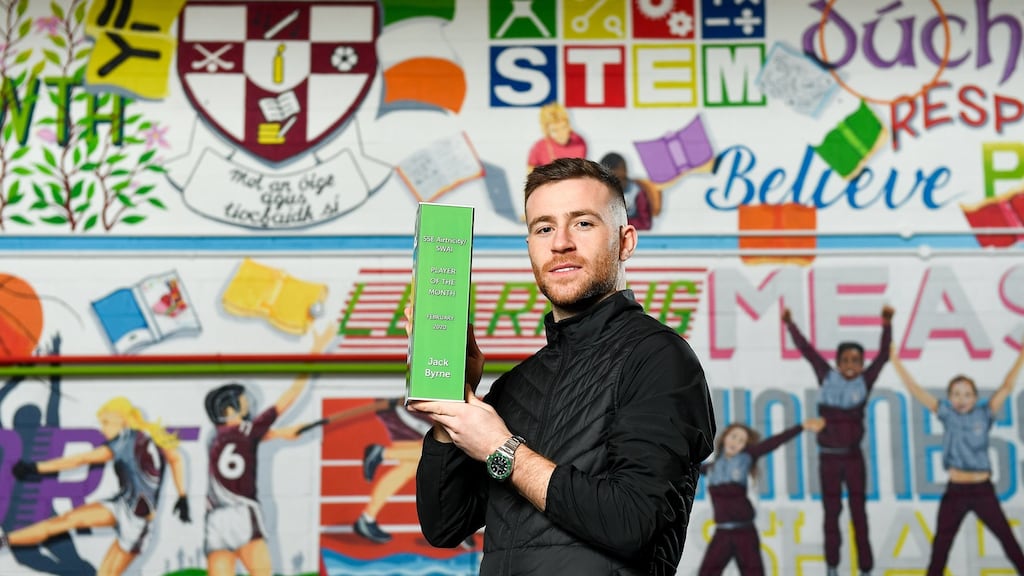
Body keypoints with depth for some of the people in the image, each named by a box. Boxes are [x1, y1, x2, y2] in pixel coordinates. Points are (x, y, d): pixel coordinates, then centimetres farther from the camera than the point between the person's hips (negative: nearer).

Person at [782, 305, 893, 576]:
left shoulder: (865, 381, -1)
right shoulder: (827, 377, -1)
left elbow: (883, 355, -8)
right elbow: (807, 350, 1)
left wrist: (887, 325, -19)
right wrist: (790, 324, 1)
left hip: (853, 457, 0)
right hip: (828, 457, 0)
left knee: (859, 513, 5)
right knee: (831, 513, 8)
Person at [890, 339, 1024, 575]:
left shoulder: (984, 414, -2)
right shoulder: (947, 414, -1)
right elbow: (915, 390, -5)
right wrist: (895, 361, -9)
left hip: (983, 490, -1)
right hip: (955, 491, 1)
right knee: (941, 543, 10)